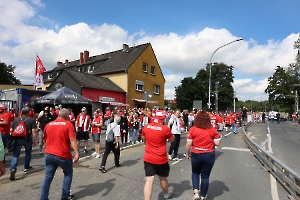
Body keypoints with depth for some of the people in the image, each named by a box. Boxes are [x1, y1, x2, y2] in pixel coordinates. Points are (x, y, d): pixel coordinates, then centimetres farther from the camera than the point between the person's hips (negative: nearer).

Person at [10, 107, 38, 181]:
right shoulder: (32, 120, -4)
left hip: (17, 138, 2)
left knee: (15, 155, 4)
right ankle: (26, 167, 32)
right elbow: (34, 131, -11)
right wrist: (35, 140, -4)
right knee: (28, 153, 20)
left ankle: (13, 168, -17)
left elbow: (11, 130, 10)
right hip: (27, 139, -2)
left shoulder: (16, 119, 8)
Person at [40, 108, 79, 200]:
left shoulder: (48, 125, 8)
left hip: (49, 154, 4)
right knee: (68, 174, 18)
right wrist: (77, 153, -18)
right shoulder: (68, 124, -8)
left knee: (48, 177, 12)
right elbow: (72, 139, -18)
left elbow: (45, 139, 21)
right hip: (63, 155, -4)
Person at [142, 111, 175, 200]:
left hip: (148, 158, 2)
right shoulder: (165, 129, -16)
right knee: (163, 178, 21)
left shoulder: (146, 127, -4)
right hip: (161, 159, -2)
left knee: (149, 180, 3)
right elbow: (172, 140, 2)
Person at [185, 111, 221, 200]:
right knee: (205, 176, 16)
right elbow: (217, 143, -4)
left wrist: (188, 154, 7)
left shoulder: (193, 129, -11)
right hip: (209, 155, 1)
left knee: (195, 172, 24)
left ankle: (196, 192, 11)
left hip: (196, 155, -1)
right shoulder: (213, 130, -6)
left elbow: (188, 144, -9)